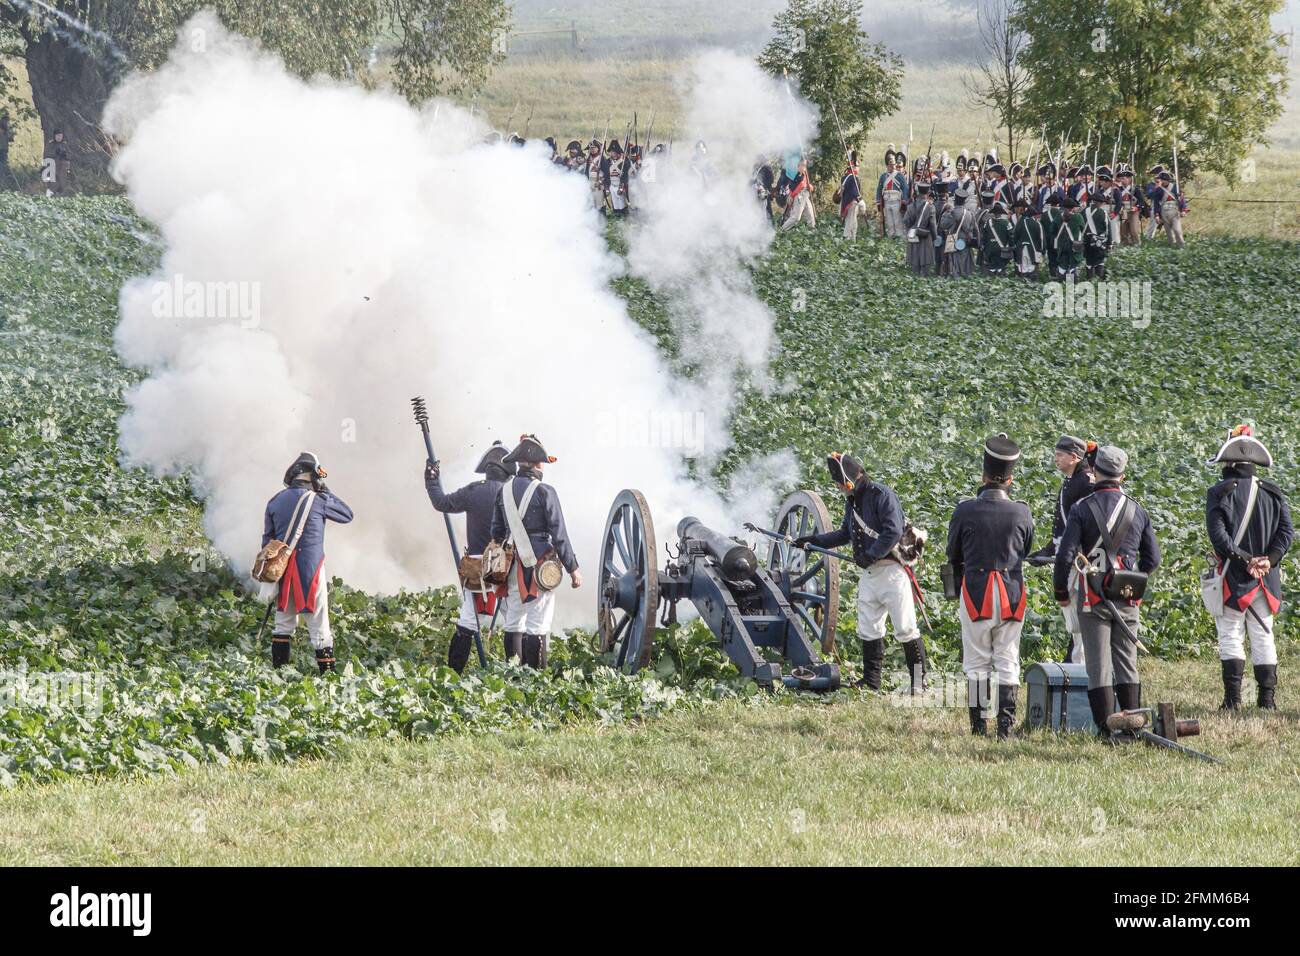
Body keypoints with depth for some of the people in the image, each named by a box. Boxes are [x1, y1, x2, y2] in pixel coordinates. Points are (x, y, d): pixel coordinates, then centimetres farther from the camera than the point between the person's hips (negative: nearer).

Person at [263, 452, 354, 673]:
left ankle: (278, 668, 16)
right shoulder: (317, 500, -10)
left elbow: (267, 540, 11)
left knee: (284, 622, 16)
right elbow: (347, 515, 5)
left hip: (282, 569, 5)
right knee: (319, 624, 0)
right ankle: (327, 671, 0)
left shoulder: (275, 502, 5)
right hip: (311, 569, -5)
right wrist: (325, 491, 10)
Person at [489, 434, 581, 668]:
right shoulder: (544, 492, -10)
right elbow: (559, 534, -9)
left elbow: (496, 532, 13)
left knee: (513, 623, 12)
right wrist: (573, 568, -3)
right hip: (539, 564, -6)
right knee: (538, 627, -4)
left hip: (513, 567, 6)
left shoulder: (504, 490, 7)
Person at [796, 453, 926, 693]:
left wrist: (871, 555, -19)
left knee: (905, 630, -6)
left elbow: (893, 532, -20)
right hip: (869, 574, 9)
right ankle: (871, 681, 18)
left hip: (892, 571, -9)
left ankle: (918, 681, -1)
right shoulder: (851, 501, 15)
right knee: (868, 630, 10)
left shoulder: (882, 495, -13)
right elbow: (844, 534, 27)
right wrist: (815, 540, 19)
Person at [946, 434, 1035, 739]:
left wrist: (959, 583, 22)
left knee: (977, 663, 6)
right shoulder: (1021, 512, -4)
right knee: (1008, 662, 7)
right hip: (1012, 593, 1)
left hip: (975, 591, -1)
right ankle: (1005, 726, 4)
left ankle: (978, 726, 5)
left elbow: (953, 554, 5)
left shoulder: (965, 510, -8)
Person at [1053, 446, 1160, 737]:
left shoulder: (1082, 509, -7)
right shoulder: (1137, 510, 5)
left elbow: (1065, 556, -11)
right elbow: (1153, 558, 9)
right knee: (1127, 662, 11)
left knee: (1099, 665, 0)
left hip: (1092, 597, -3)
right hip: (1128, 598, 3)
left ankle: (1106, 729, -3)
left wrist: (1061, 591, 3)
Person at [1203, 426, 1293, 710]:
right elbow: (1286, 531, -1)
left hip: (1232, 577, -4)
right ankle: (1267, 697, 9)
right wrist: (1268, 560, -9)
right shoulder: (1273, 494, 8)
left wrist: (1244, 559, -15)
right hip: (1267, 579, 4)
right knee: (1263, 637, 10)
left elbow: (1218, 534, -16)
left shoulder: (1219, 493, -5)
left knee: (1231, 637, 1)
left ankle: (1233, 698, -5)